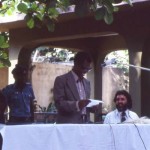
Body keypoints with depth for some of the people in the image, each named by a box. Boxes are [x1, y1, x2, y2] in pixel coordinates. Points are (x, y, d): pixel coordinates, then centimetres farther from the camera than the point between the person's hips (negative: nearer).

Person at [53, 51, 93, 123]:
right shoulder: (61, 80, -4)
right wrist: (77, 104, -27)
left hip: (84, 123, 6)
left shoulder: (87, 83, 17)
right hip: (67, 124, -6)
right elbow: (58, 103, -13)